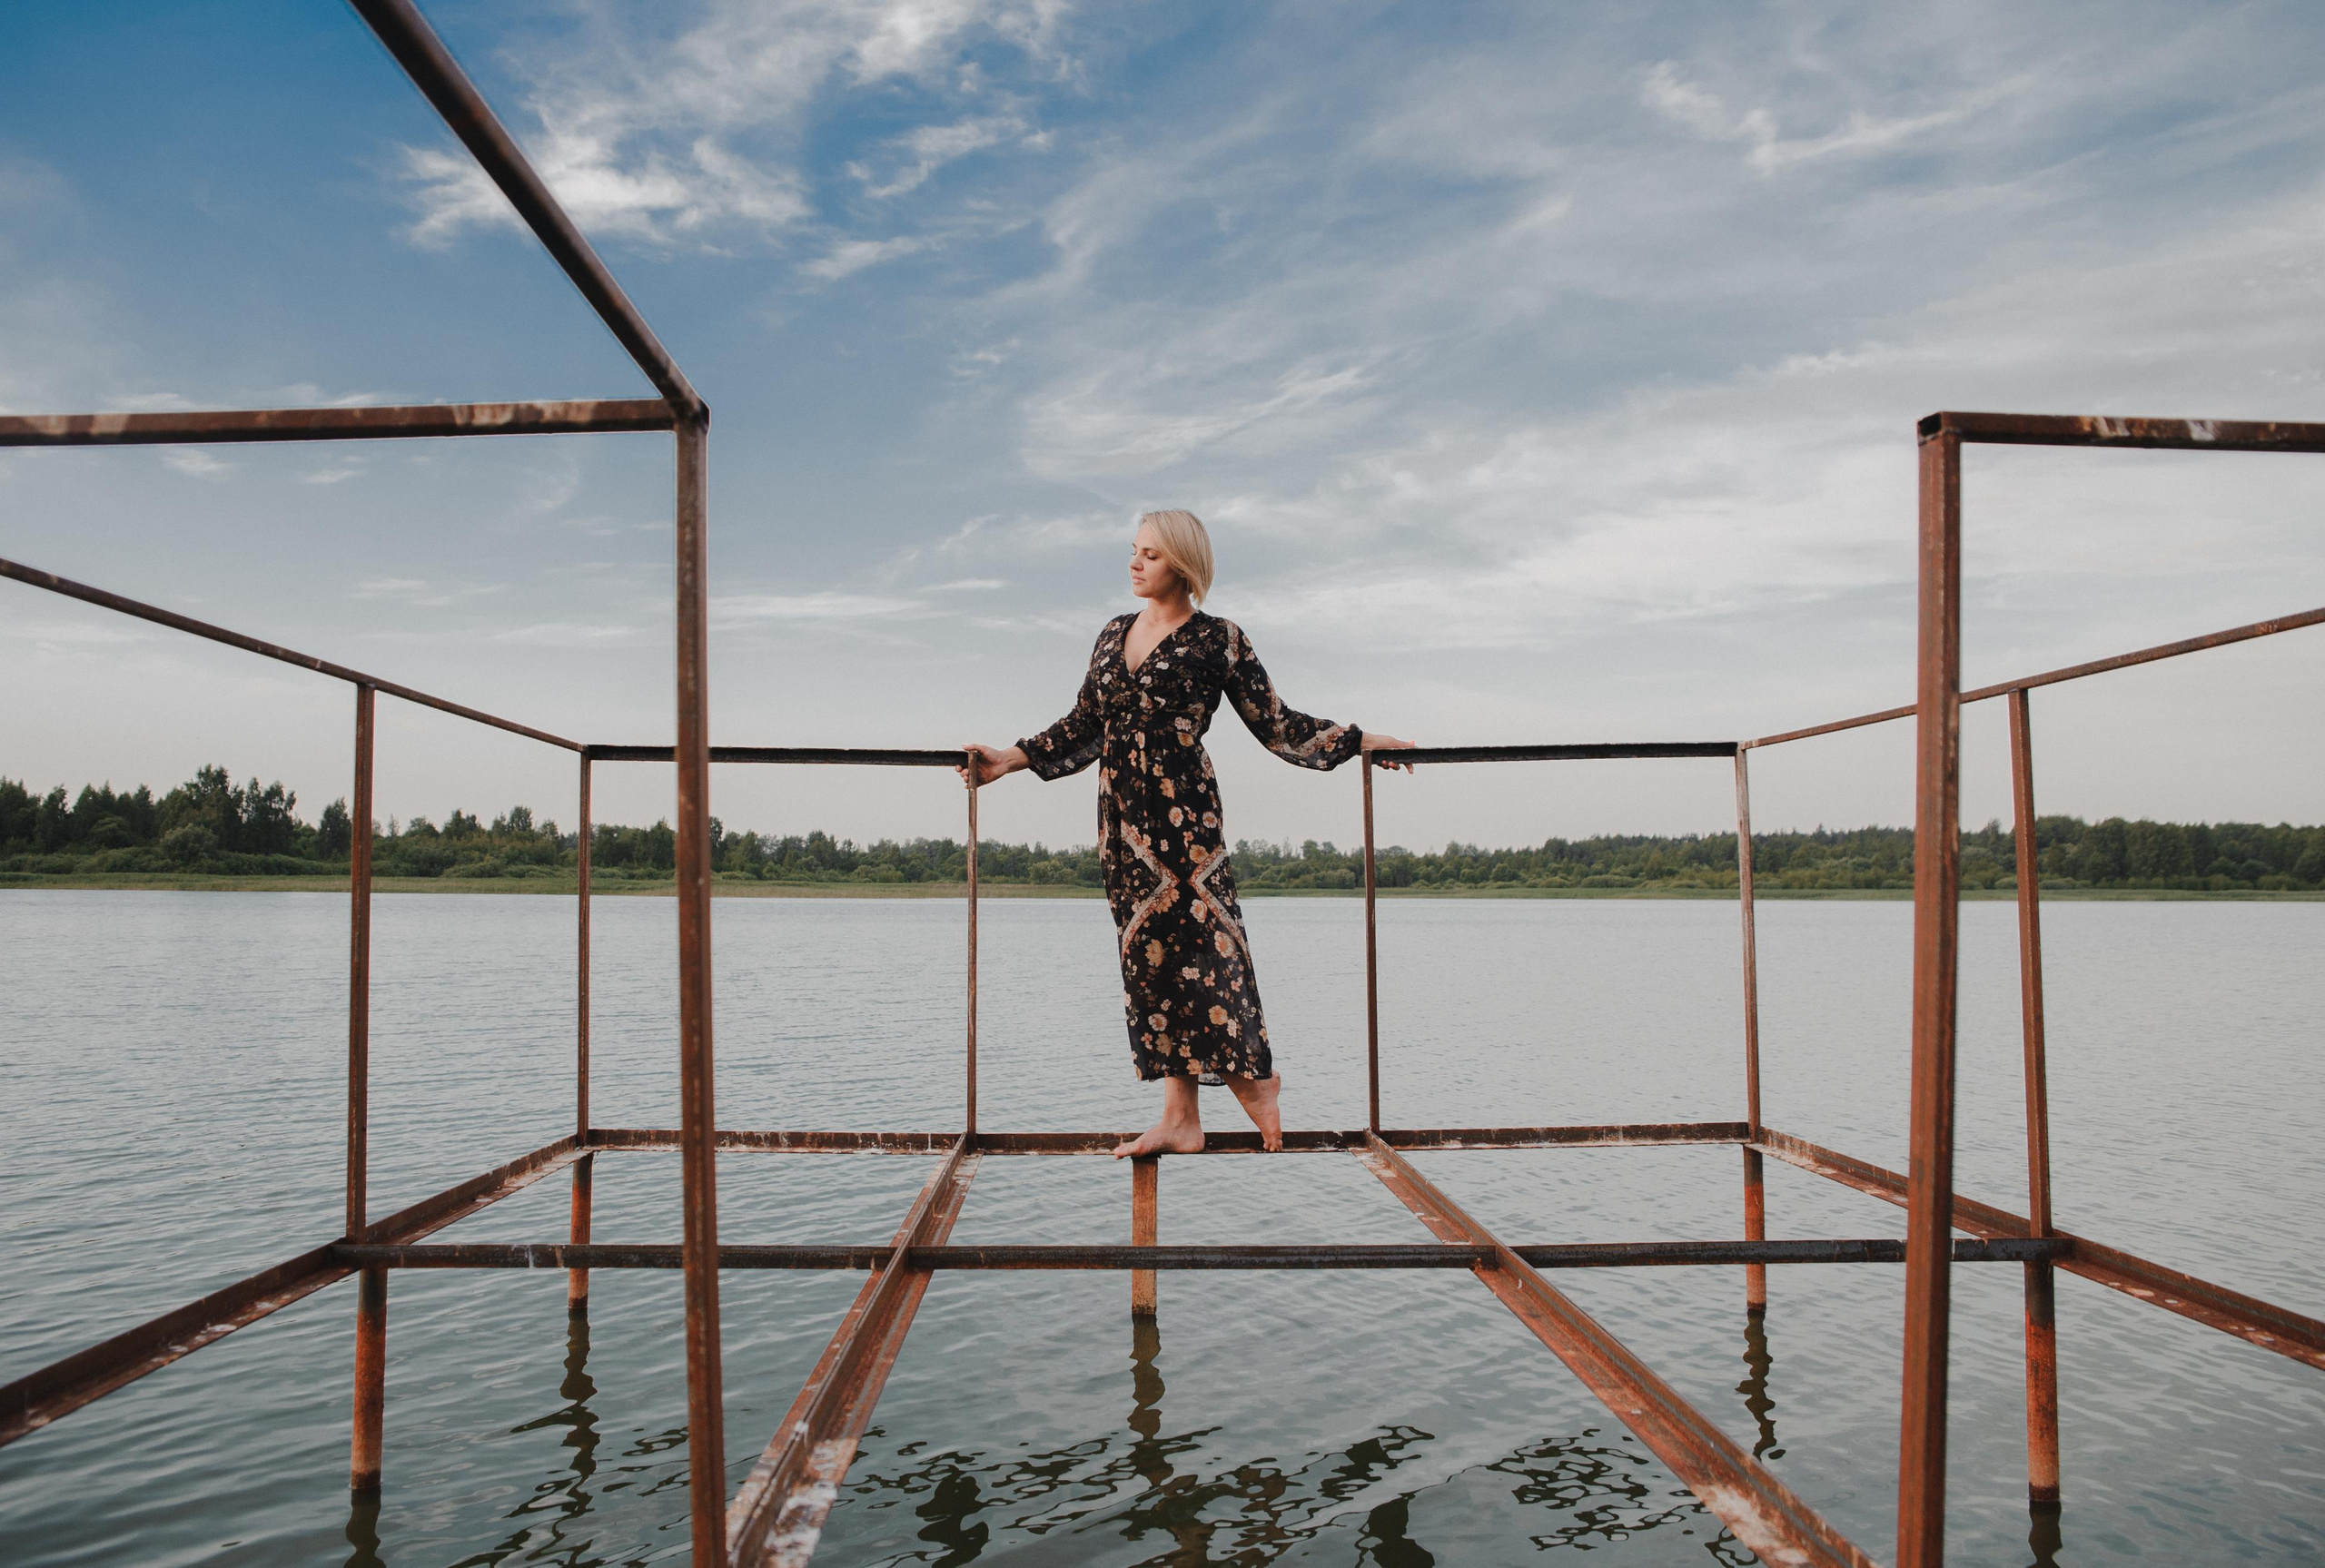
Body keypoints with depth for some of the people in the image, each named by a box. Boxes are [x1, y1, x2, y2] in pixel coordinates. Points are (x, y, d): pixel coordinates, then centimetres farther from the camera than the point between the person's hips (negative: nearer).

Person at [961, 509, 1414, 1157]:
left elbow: (1278, 726, 1)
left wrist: (1362, 741, -2)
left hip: (1182, 810, -6)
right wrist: (1007, 760, 16)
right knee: (1152, 953, 6)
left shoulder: (1218, 640, -1)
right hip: (1122, 813, 6)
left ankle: (1256, 1077, 15)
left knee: (1192, 940, -7)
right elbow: (1083, 727, 18)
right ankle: (1181, 1119, 11)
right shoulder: (1115, 634, 15)